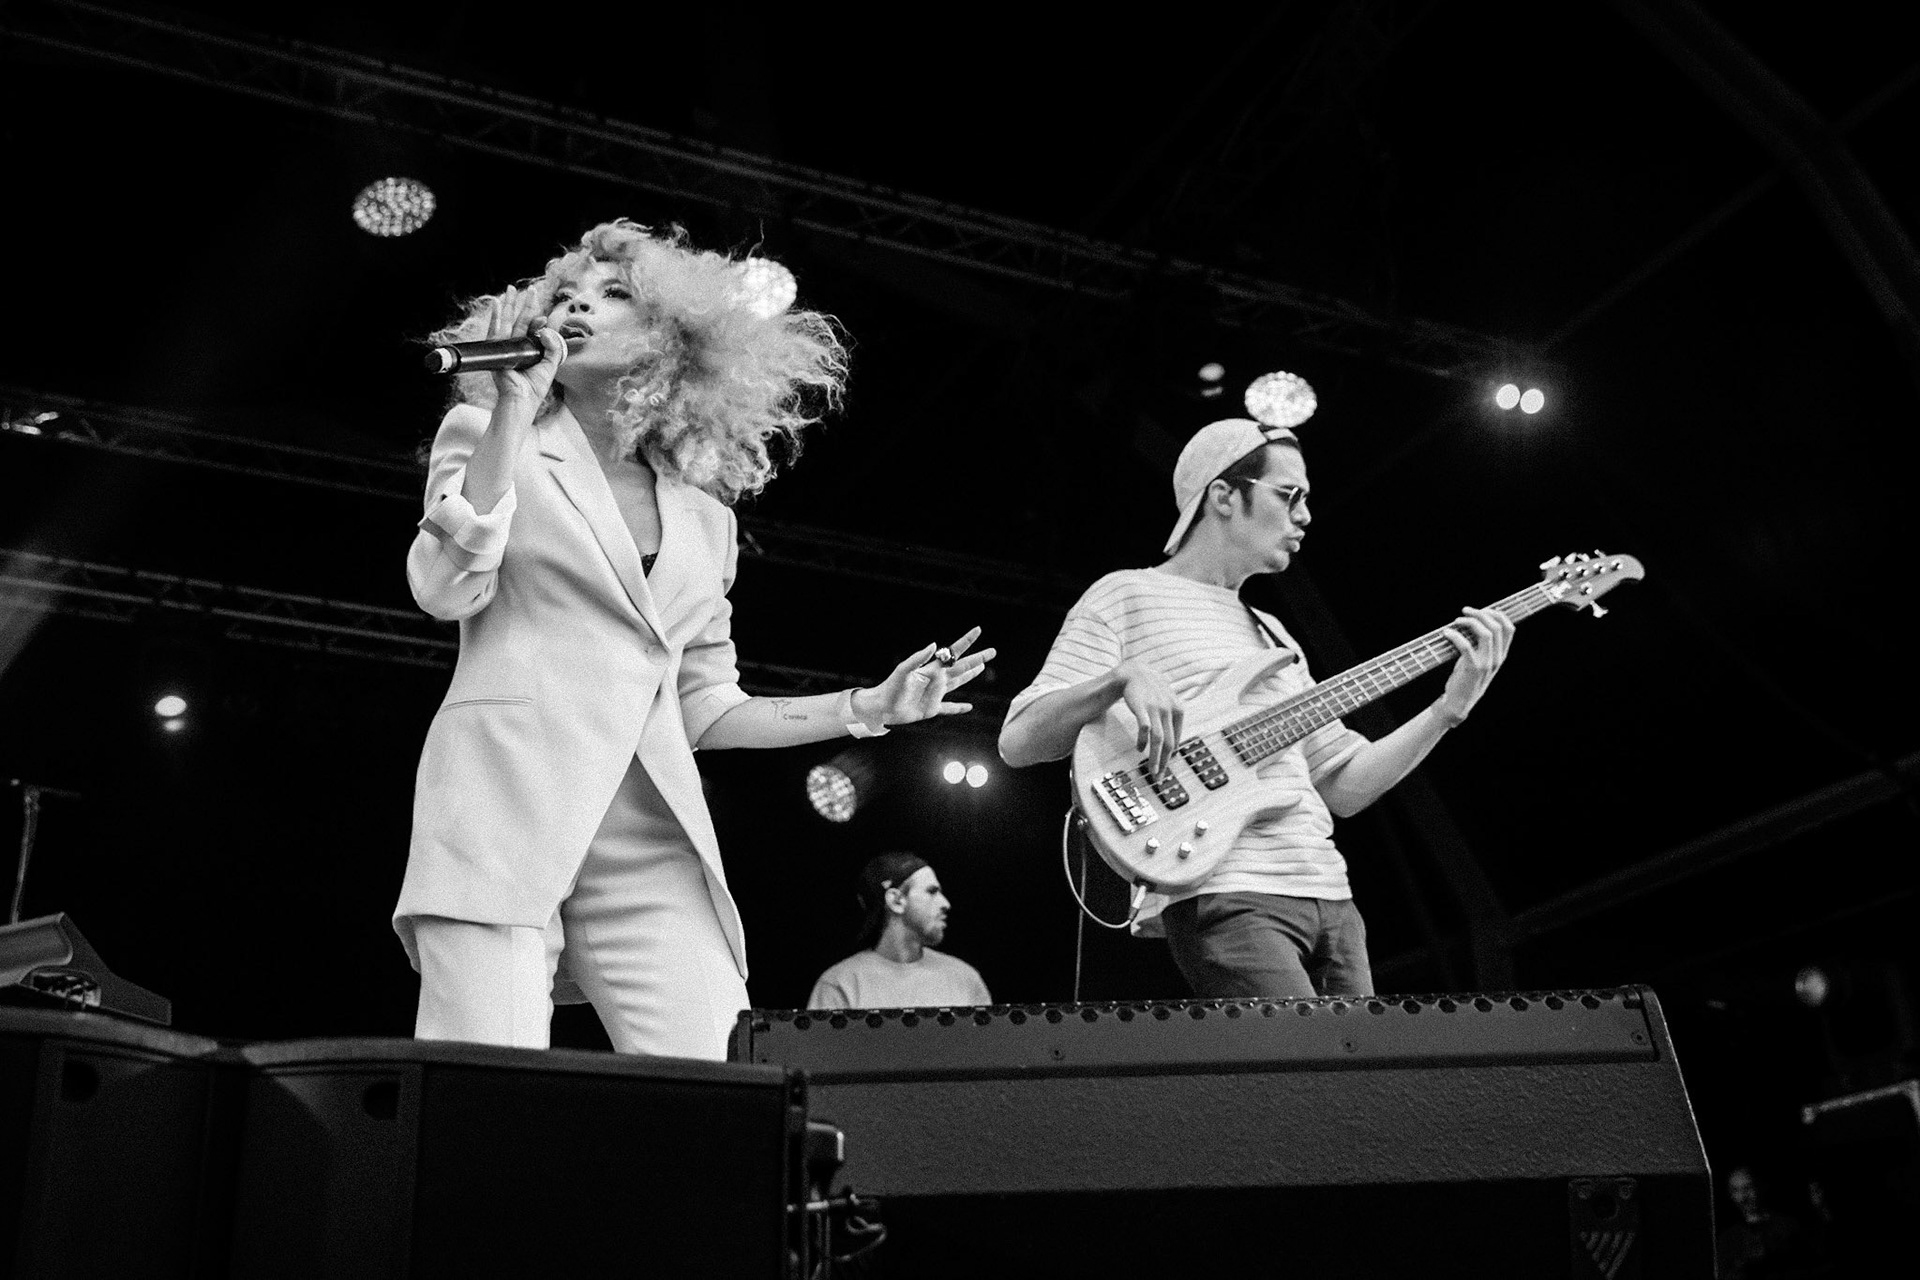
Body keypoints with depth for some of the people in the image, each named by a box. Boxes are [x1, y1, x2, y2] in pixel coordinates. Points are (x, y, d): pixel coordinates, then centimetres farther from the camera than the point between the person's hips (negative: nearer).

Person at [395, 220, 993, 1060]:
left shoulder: (702, 514, 22)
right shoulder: (487, 437, 14)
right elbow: (446, 588, -3)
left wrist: (869, 708, 17)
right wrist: (510, 413, -4)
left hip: (652, 836, 3)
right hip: (504, 795, -3)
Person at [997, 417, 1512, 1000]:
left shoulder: (1271, 634, 25)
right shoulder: (1126, 596, 3)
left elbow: (1343, 783, 20)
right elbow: (1016, 743, -6)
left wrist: (1453, 704, 10)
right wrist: (1122, 678, -22)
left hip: (1327, 896, 8)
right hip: (1224, 897, -8)